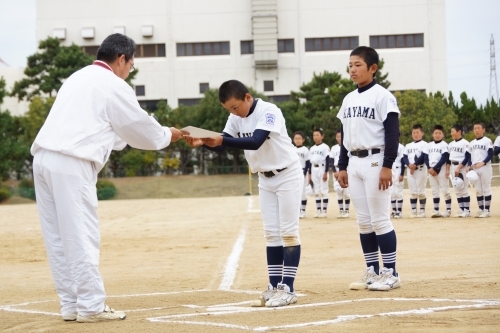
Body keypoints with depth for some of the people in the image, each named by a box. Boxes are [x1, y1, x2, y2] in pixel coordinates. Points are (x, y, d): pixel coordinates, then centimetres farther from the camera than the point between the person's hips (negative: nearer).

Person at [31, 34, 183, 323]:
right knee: (82, 237, -4)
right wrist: (167, 135, 26)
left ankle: (71, 304, 14)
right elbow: (140, 126, 8)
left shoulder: (78, 78, 25)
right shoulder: (113, 85, 0)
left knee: (59, 238, 9)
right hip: (71, 164, -8)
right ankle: (91, 306, -2)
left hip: (44, 158, 8)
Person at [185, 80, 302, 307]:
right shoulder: (236, 118, -3)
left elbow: (255, 142, -38)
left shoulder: (269, 111, -25)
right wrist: (204, 142, -25)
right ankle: (275, 286, 9)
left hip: (287, 175, -8)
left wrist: (222, 140, -47)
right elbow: (221, 145, -3)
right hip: (265, 179, 8)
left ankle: (288, 288, -8)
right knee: (271, 233, 7)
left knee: (288, 231, -7)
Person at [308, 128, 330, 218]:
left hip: (322, 169, -6)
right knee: (316, 191, 7)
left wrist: (325, 173, -14)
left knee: (324, 190, -6)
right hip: (314, 170, 6)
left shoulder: (325, 147, -4)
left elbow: (327, 160, -8)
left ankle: (324, 211, -5)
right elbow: (310, 162, 15)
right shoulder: (312, 149, 13)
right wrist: (310, 174, 11)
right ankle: (318, 210, 10)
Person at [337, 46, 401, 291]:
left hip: (375, 162, -7)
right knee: (363, 222, 9)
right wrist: (342, 166, 13)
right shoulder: (348, 99, 14)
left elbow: (392, 133, -12)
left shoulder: (382, 96, -8)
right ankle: (372, 272, 14)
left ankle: (390, 273, 0)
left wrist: (387, 166, -18)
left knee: (380, 220, -6)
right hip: (354, 163, 7)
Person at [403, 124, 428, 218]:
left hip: (421, 169, -5)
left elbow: (423, 157, -11)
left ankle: (422, 210, 2)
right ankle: (413, 211, 7)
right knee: (412, 191, 5)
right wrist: (409, 165, -12)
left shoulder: (424, 144, 1)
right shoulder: (408, 146, 17)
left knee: (421, 191, -4)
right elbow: (405, 158, 7)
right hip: (410, 170, 5)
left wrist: (415, 165, -18)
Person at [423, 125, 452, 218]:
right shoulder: (429, 145, 12)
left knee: (445, 190, -4)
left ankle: (448, 210, -2)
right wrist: (429, 168, -9)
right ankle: (436, 210, 9)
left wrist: (435, 168, -16)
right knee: (434, 191, 7)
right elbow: (425, 157, 6)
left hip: (441, 170, -5)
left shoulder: (444, 145, -3)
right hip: (431, 170, 5)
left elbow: (444, 159, -12)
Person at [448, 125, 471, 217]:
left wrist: (459, 168, -20)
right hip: (453, 168, 7)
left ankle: (467, 210, -3)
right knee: (457, 190, 8)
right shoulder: (450, 144, 14)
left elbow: (467, 157, -14)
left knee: (464, 189, -7)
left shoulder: (465, 143, -9)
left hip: (462, 167, -7)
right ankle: (461, 210, 12)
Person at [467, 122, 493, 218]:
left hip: (485, 168, -6)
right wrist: (469, 166, -1)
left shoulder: (487, 141, -4)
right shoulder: (472, 143, 15)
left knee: (486, 189, -4)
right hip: (474, 169, 6)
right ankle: (481, 210, 13)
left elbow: (490, 154, -11)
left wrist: (483, 163, -23)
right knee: (478, 190, 8)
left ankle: (487, 210, -2)